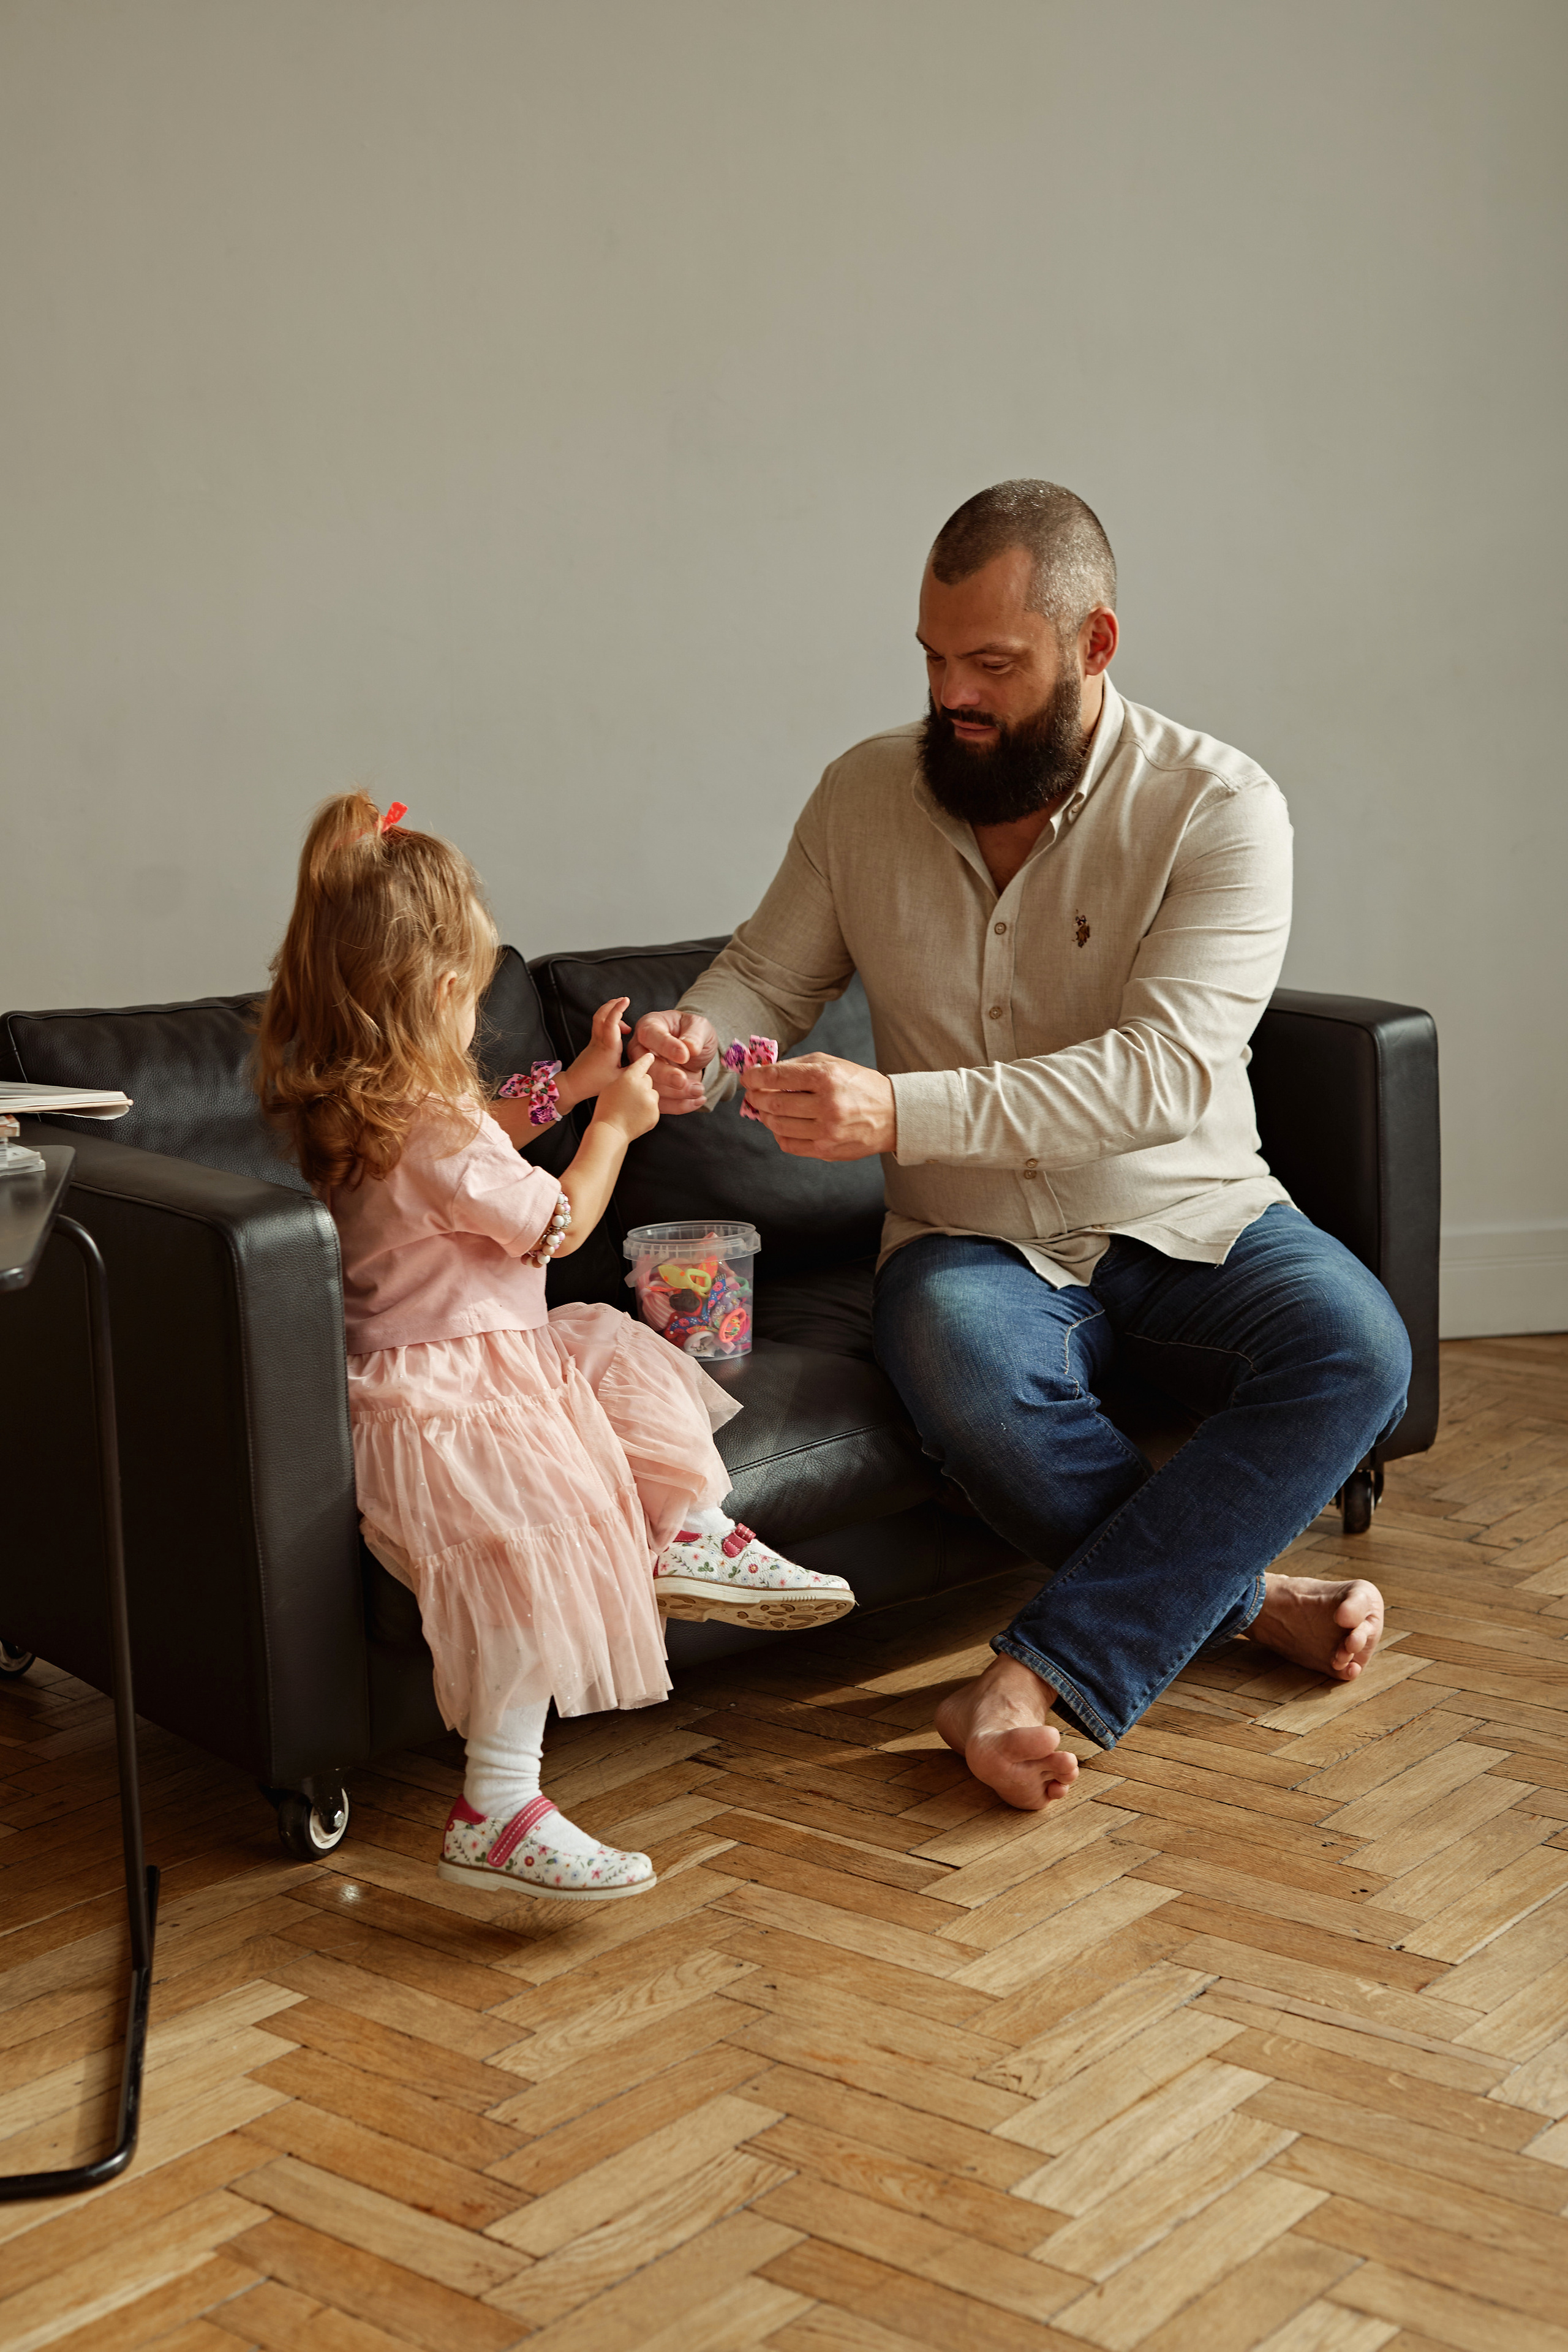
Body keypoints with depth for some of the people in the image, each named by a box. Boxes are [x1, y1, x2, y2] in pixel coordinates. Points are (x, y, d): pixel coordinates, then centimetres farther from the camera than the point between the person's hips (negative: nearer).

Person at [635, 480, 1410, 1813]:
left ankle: (1049, 1677, -27)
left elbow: (1164, 1068, -25)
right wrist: (697, 1039, -17)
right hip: (980, 1244, 1)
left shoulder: (1217, 807, -13)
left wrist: (903, 1115, -37)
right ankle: (1242, 1597, -12)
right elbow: (770, 974, 10)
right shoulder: (867, 795, 0)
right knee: (955, 1358, -35)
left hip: (1195, 1222, 0)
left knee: (1354, 1350, -30)